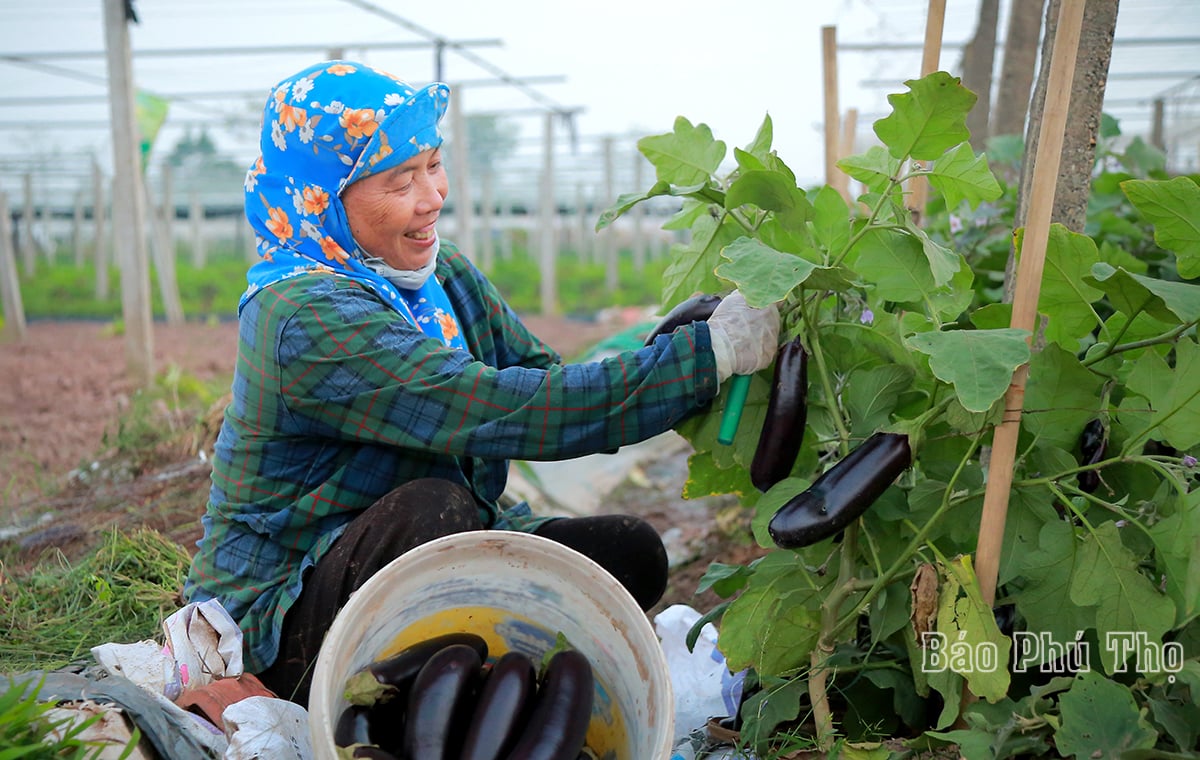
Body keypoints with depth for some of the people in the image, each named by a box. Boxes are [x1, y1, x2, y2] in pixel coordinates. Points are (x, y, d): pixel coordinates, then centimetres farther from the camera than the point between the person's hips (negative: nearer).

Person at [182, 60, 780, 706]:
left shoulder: (441, 273, 3)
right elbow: (504, 414, -32)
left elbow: (543, 382, -1)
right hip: (280, 622, -7)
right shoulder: (308, 317, -25)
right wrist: (711, 350, -31)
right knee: (432, 508, -36)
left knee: (629, 554, -7)